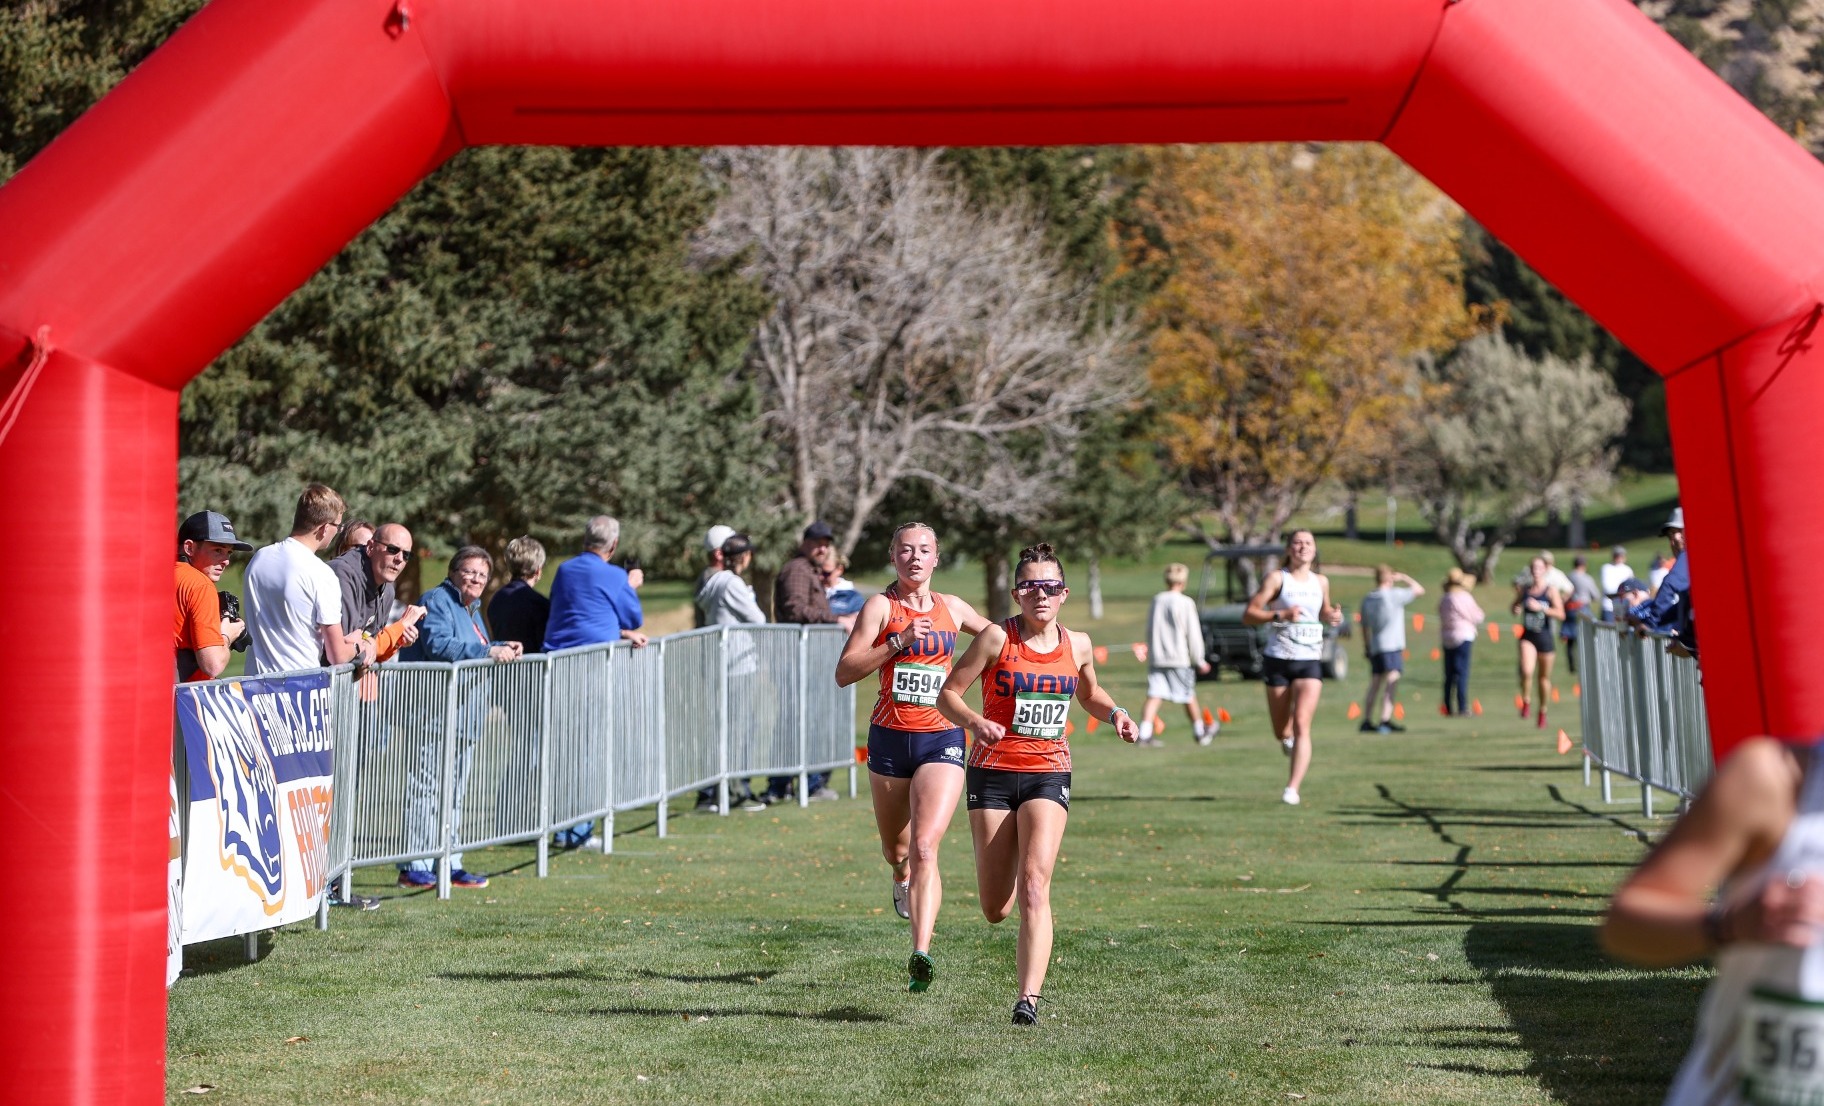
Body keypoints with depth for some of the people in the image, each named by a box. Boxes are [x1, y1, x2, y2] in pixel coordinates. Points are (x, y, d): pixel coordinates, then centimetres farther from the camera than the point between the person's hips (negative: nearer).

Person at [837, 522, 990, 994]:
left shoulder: (951, 608, 8)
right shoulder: (880, 606, -2)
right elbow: (844, 673, -12)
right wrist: (898, 642, -20)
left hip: (942, 740, 0)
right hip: (889, 738, 0)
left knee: (924, 847, -17)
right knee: (896, 852, 16)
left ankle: (921, 953, -24)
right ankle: (903, 878, 54)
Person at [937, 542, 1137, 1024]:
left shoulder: (1077, 646, 4)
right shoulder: (997, 637, -6)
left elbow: (1089, 694, 24)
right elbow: (947, 694, -3)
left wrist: (1115, 714, 4)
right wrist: (975, 722, -23)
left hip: (1049, 773, 1)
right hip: (992, 772, -1)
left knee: (1034, 884, -20)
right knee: (996, 910, 3)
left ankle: (1028, 998, -24)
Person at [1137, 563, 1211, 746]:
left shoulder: (1156, 601, 7)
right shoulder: (1186, 603, -8)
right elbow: (1193, 634, -7)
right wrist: (1199, 660, 1)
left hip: (1156, 657, 3)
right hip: (1179, 657, -3)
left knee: (1154, 696, -4)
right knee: (1189, 696, 12)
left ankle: (1144, 733, -19)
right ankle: (1200, 732, 27)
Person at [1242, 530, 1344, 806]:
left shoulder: (1321, 582, 10)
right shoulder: (1276, 578, -4)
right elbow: (1248, 615, -9)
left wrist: (1334, 616, 5)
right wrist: (1280, 615, -24)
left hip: (1310, 662, 2)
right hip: (1278, 661, -2)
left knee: (1301, 726, -16)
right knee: (1281, 732, 7)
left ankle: (1292, 789, -17)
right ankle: (1288, 740, 44)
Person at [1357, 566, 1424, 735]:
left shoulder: (1367, 599, 10)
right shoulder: (1394, 595, -8)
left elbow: (1364, 626, 15)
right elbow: (1419, 589, 1)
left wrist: (1367, 647, 23)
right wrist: (1403, 577, 12)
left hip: (1375, 647, 7)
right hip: (1392, 646, -7)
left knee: (1375, 683, 14)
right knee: (1392, 680, -11)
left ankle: (1367, 720, 17)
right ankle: (1385, 720, -23)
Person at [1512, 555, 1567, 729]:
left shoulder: (1551, 590, -5)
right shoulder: (1525, 590, 5)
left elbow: (1561, 613, -14)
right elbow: (1515, 605, 22)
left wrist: (1540, 607, -22)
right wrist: (1516, 610, -2)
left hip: (1545, 637, -1)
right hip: (1528, 636, 1)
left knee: (1544, 677, 10)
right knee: (1526, 672, -22)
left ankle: (1543, 712, 27)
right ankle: (1526, 701, 2)